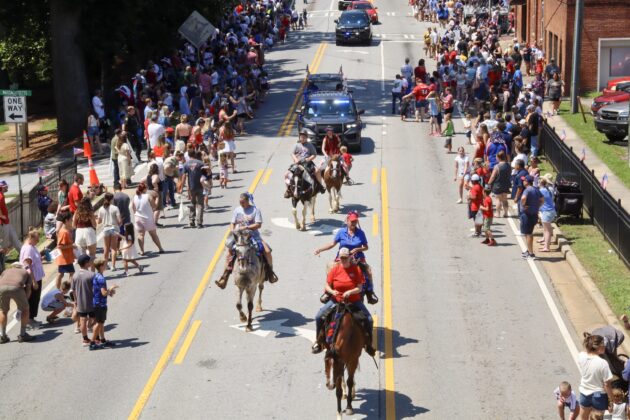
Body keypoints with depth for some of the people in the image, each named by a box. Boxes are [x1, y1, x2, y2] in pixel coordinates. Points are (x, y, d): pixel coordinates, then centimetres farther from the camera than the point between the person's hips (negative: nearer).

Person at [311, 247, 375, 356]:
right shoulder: (335, 269, -4)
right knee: (319, 316, -11)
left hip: (354, 301, -1)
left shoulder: (356, 269, -8)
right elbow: (327, 285, -1)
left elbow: (360, 288, -11)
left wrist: (350, 292, -29)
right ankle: (318, 341, 9)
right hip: (336, 300, 1)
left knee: (369, 319, -15)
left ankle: (368, 344, 6)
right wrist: (332, 291, -22)